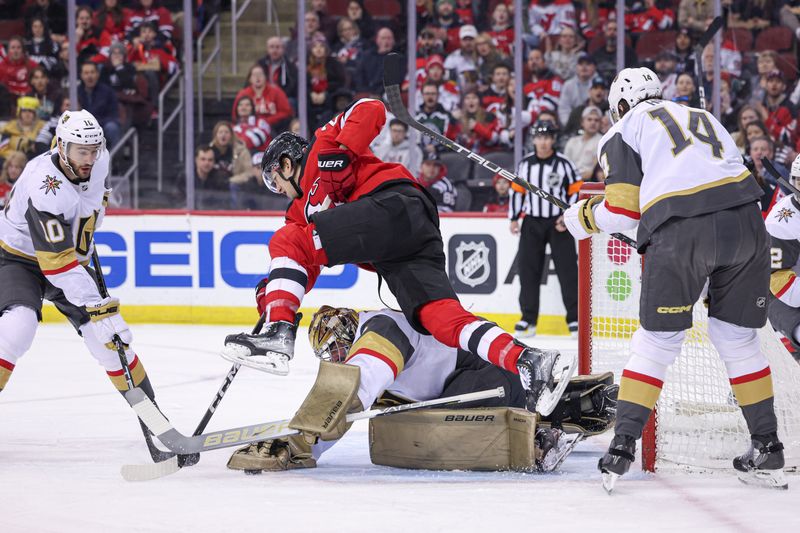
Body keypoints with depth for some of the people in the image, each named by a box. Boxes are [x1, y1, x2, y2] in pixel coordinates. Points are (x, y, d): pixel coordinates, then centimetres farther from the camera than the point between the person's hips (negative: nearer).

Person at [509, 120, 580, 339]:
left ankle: (575, 319, -2)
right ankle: (528, 319, 8)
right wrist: (514, 219, 8)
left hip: (558, 224, -3)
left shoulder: (564, 163, -4)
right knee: (528, 270, 1)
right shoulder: (525, 164, 5)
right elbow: (517, 191, 13)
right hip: (532, 223, 3)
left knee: (567, 270, -6)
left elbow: (576, 191, -2)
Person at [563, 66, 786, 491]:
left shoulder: (625, 129, 18)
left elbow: (622, 211, 9)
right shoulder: (705, 117, 33)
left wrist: (581, 217, 28)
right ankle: (767, 447, 17)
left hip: (680, 232, -4)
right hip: (744, 224, 4)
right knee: (737, 338, 17)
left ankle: (622, 446, 5)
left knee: (657, 341, 8)